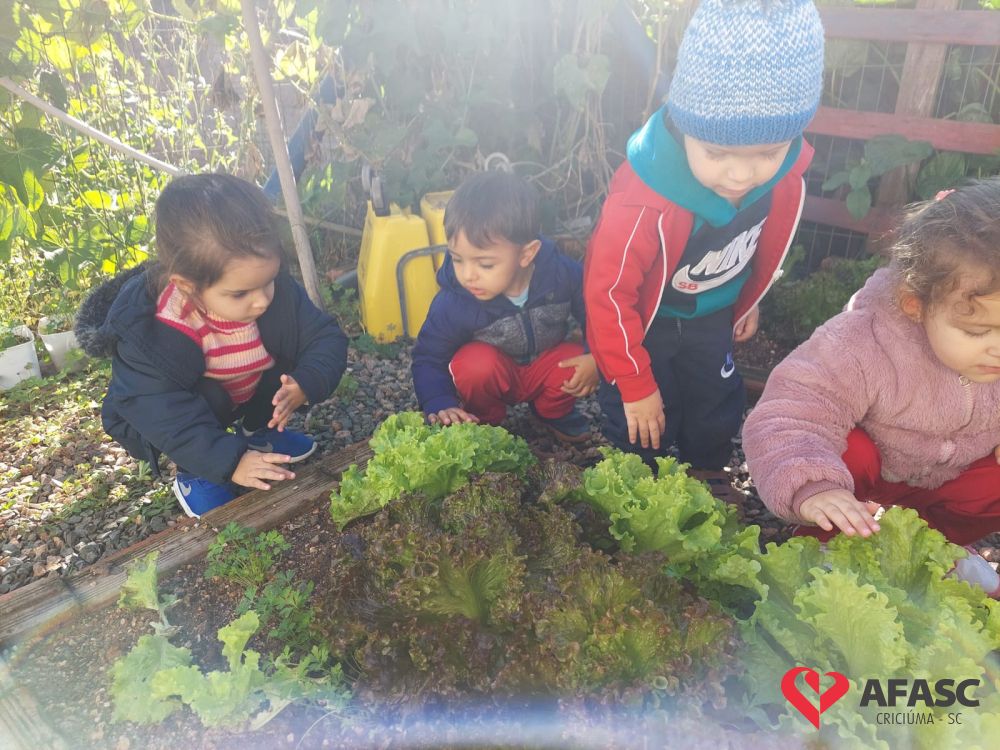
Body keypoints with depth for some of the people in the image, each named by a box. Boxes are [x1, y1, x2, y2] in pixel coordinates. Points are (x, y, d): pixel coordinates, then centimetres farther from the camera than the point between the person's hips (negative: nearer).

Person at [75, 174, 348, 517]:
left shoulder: (277, 291, -26)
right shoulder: (152, 331, -36)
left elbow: (327, 337, -20)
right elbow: (165, 414, -37)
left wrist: (306, 385, -39)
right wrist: (229, 460, -44)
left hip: (246, 394, 5)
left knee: (289, 355, -15)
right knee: (205, 399, -34)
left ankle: (257, 431, 9)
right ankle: (192, 473, -5)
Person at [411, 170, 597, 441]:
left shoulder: (563, 274, -25)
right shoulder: (452, 303, -28)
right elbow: (428, 358, -16)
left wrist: (595, 358, -25)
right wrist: (441, 406, -32)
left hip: (545, 364, 2)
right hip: (491, 375, -2)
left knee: (577, 365, -27)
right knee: (476, 363, -34)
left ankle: (552, 410, 7)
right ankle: (485, 419, -1)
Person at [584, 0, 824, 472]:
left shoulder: (785, 169, -21)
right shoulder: (643, 205, -40)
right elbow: (608, 297, -28)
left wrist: (747, 301, 16)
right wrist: (635, 384, -17)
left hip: (711, 313, 5)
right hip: (640, 318, -5)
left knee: (718, 412, 17)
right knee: (643, 425, 4)